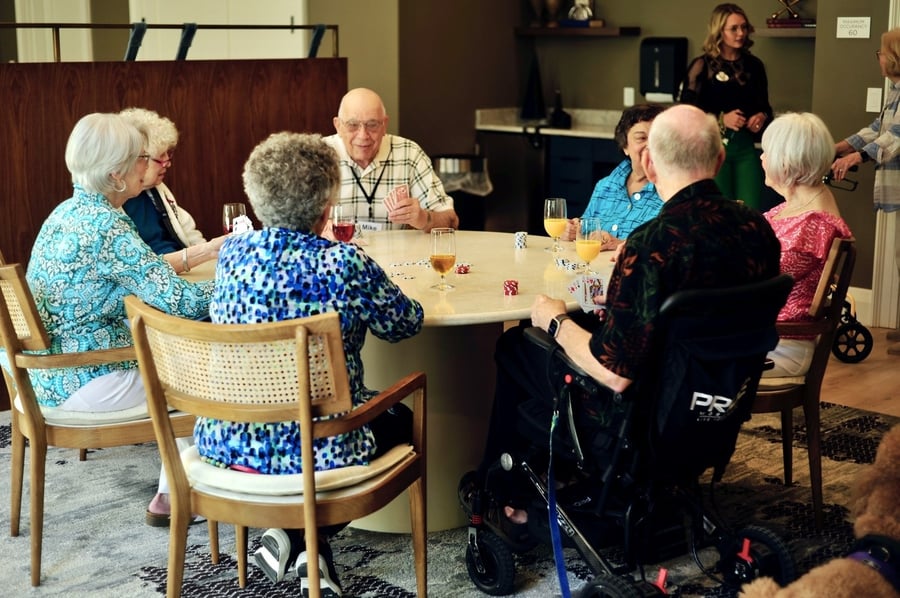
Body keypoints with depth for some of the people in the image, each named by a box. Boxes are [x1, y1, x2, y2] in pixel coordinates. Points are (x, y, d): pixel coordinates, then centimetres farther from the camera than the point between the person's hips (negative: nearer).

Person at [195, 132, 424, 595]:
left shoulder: (232, 252, -1)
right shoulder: (346, 265, -17)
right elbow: (407, 323, -2)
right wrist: (373, 295, 21)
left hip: (224, 443, 6)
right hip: (315, 449, -6)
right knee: (402, 419, 25)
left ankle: (294, 540, 18)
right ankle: (307, 536, 11)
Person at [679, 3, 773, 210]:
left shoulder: (754, 65, 9)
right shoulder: (702, 66, -4)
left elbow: (764, 105, 18)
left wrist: (762, 116, -3)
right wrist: (721, 119, -17)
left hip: (746, 147, 4)